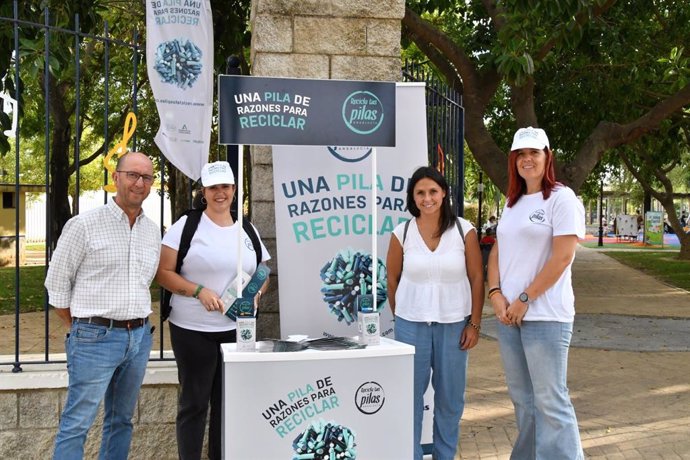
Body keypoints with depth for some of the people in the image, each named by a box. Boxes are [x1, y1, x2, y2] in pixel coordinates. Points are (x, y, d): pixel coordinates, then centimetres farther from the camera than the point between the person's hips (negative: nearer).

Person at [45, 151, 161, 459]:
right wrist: (79, 330, 2)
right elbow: (57, 284, -3)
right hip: (96, 339, -5)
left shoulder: (153, 231, 9)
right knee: (77, 423, -1)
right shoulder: (84, 225, -8)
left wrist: (137, 325, 14)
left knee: (122, 420, 15)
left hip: (140, 337, 6)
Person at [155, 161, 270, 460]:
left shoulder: (247, 230, 9)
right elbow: (163, 272, -8)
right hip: (193, 330, -4)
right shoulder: (187, 225, -5)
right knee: (194, 402, 5)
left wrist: (255, 293, -5)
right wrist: (199, 291, -20)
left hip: (236, 330, 4)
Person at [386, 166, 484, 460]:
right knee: (410, 394, 5)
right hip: (411, 324, 0)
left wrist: (475, 324, -4)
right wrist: (400, 317, 10)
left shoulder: (464, 231, -4)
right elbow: (393, 279, 6)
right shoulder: (402, 233, -3)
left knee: (450, 396, 10)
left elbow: (477, 279, -2)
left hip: (454, 323, 0)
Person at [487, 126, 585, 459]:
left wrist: (524, 299, -13)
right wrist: (495, 294, -2)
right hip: (508, 315, 7)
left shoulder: (562, 199, -6)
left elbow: (562, 258, -14)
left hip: (546, 316, -7)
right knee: (522, 398, 14)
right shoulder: (511, 203, 15)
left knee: (550, 401, -5)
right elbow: (497, 252, 14)